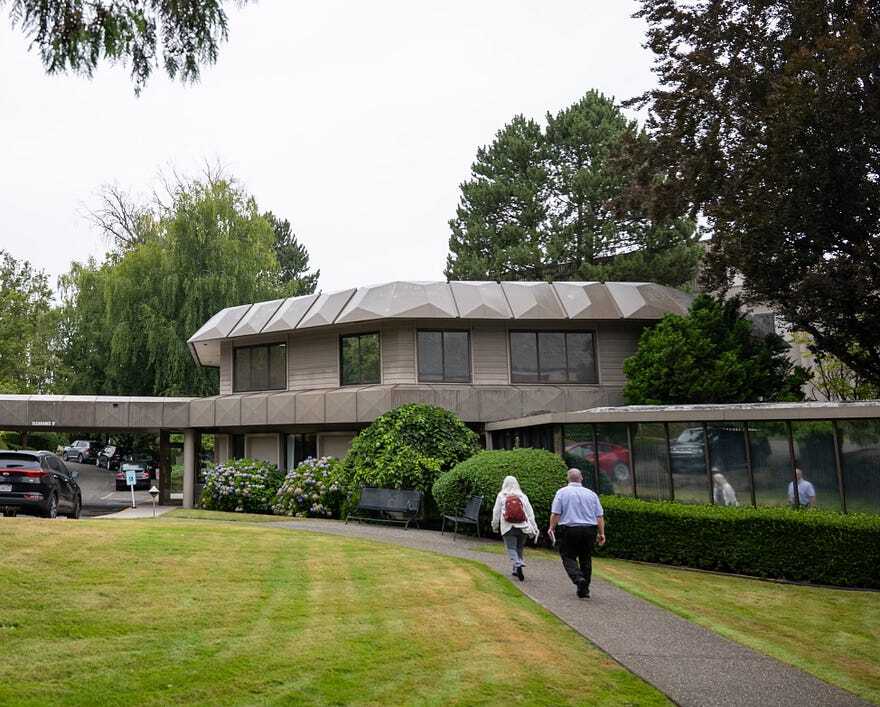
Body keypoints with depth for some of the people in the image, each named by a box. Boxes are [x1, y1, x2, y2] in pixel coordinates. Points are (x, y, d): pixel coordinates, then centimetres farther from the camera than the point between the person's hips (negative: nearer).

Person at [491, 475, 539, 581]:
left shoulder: (501, 496, 0)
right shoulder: (523, 496, 4)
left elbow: (496, 512, 4)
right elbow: (530, 513, 3)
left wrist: (495, 525, 18)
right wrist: (533, 528, 7)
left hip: (508, 527, -2)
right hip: (522, 527, 3)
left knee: (511, 548, -2)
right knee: (519, 549, 16)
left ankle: (518, 564, -27)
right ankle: (516, 570, 23)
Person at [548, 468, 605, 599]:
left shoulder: (562, 492, -1)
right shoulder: (591, 494, 8)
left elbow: (555, 513, -7)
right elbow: (600, 516, 5)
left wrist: (552, 528, 4)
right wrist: (601, 533, 9)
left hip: (569, 530, -3)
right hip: (589, 530, 3)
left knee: (568, 557, 6)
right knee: (586, 559, 12)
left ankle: (578, 578, -19)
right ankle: (584, 590, 15)